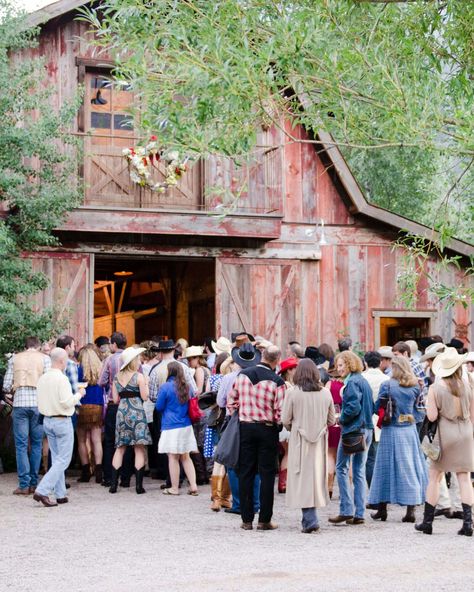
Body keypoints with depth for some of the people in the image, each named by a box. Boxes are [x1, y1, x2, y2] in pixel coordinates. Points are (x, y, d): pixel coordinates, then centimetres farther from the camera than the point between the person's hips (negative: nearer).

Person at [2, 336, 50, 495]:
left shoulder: (14, 359, 9)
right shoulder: (44, 358, 6)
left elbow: (6, 385, 5)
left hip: (20, 403, 0)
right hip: (38, 403, 0)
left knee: (21, 445, 2)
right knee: (36, 444, 10)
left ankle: (24, 485, -2)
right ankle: (33, 483, 10)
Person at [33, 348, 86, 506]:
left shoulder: (42, 378, 6)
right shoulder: (62, 378, -16)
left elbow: (41, 402, 10)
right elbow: (67, 402, -21)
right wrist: (79, 394, -5)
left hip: (47, 420, 8)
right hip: (62, 421, -8)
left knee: (56, 459, 15)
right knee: (63, 460, -2)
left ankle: (60, 494, 16)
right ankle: (42, 491, -12)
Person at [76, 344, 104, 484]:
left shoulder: (80, 369, -5)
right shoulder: (101, 369, 2)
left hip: (83, 406, -2)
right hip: (98, 406, 2)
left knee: (82, 440, 7)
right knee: (97, 440, 4)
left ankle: (86, 472, 5)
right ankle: (98, 471, -4)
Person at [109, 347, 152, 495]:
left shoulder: (117, 377, 8)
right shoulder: (139, 376, -7)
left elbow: (116, 399, 8)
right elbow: (145, 397, -10)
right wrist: (146, 384, 5)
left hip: (121, 411, 5)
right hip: (136, 411, -5)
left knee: (120, 448, 11)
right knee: (139, 449, 0)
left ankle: (114, 484, 7)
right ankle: (139, 485, -4)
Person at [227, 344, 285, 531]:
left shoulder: (242, 375, -1)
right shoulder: (277, 381, -13)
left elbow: (231, 402, 6)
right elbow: (280, 413, -14)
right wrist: (278, 421, 6)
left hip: (245, 428, 3)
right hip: (267, 430, -3)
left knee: (245, 473, 8)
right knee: (266, 474, 4)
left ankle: (246, 519, 10)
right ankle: (264, 520, 5)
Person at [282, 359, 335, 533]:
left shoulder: (292, 392, -11)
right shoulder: (325, 393, 0)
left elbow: (285, 419, -6)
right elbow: (331, 420, 7)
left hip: (299, 440, -3)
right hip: (319, 441, 3)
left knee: (303, 479, 1)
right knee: (317, 476, 13)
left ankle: (310, 519, -10)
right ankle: (309, 518, 21)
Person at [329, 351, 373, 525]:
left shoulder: (352, 382, -12)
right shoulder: (364, 381, 14)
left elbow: (354, 406, -21)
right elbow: (371, 407, 16)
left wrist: (341, 419, -7)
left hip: (353, 430, -8)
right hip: (367, 429, 8)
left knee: (341, 468, 0)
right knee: (359, 471, 9)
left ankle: (346, 510, -4)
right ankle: (359, 513, 8)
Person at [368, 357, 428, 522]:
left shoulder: (387, 385, -7)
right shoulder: (415, 386, 1)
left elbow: (378, 407, -3)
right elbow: (415, 405, 10)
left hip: (391, 431, -2)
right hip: (410, 430, 2)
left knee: (386, 468, 6)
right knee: (410, 468, 5)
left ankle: (382, 509, 12)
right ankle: (411, 510, 0)